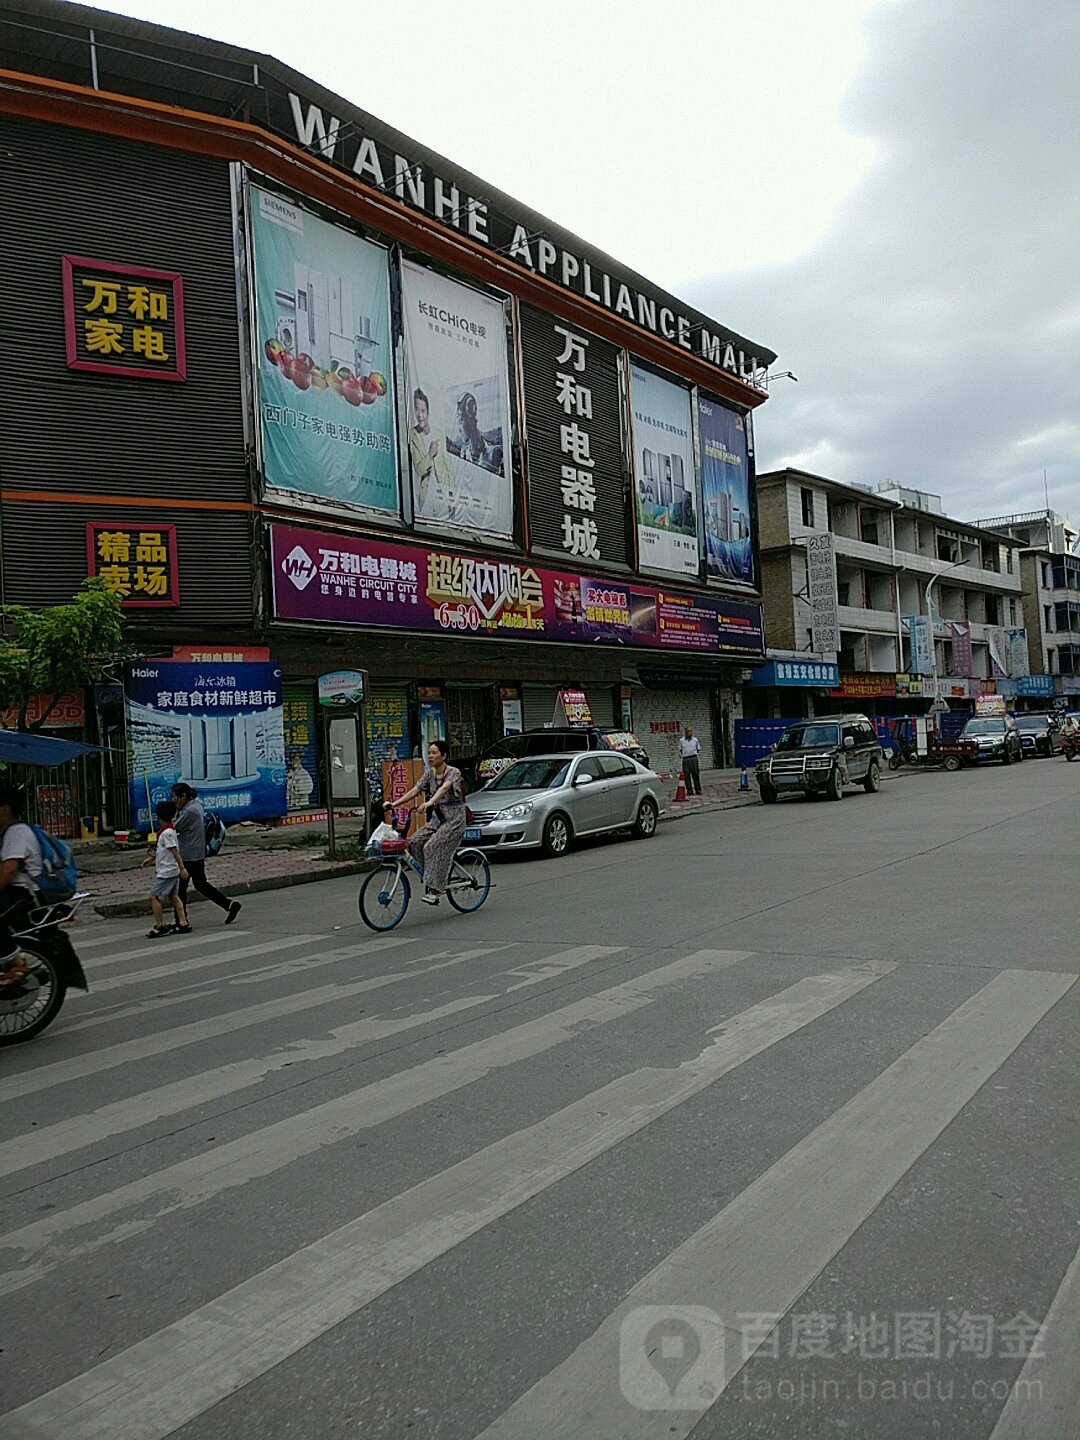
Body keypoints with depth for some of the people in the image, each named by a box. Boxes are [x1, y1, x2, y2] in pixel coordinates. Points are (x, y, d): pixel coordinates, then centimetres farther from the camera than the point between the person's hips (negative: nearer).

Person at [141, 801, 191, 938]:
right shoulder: (169, 830, 11)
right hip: (172, 871, 10)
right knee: (173, 896, 12)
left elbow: (174, 851, -21)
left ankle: (160, 926, 0)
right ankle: (183, 924, 12)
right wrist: (152, 858, 26)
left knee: (154, 897, -3)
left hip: (166, 871, -10)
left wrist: (182, 868, -21)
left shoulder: (167, 833, -19)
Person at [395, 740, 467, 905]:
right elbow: (414, 790, 0)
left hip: (454, 818, -7)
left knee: (432, 847, -24)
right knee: (415, 843, -12)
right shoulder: (429, 773, 9)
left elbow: (444, 788, -33)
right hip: (437, 818, 7)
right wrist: (394, 803, -14)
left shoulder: (453, 772, -13)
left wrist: (429, 802, -51)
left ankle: (435, 888, -19)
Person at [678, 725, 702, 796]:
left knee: (695, 774, 0)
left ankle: (698, 790, 6)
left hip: (694, 759, 0)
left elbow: (698, 749, 18)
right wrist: (684, 754, 6)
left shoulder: (695, 740, 6)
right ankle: (689, 790, 3)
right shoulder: (681, 740, 5)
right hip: (685, 759, 0)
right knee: (686, 775, -2)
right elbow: (680, 750, 16)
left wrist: (695, 753, 8)